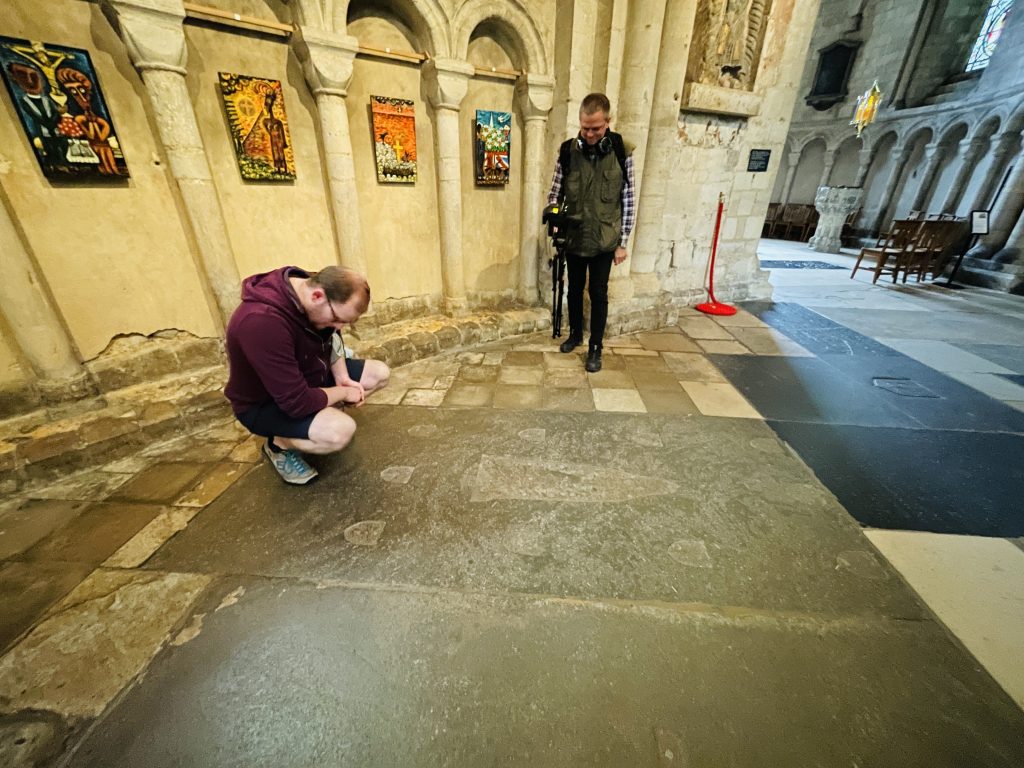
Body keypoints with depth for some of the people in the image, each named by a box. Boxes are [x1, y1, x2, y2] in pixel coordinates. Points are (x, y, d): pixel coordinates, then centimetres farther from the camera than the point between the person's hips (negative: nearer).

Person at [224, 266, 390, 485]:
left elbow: (332, 338, 4)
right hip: (263, 403, -7)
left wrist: (343, 377, -11)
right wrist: (343, 392, -19)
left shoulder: (311, 285, -15)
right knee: (341, 431, -33)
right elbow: (297, 401, -35)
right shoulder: (262, 322, -39)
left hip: (307, 375, 8)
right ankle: (279, 444, -2)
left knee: (380, 373, 0)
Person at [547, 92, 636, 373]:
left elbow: (628, 200, -4)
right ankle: (575, 333, 36)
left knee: (598, 293, 3)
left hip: (605, 240, -2)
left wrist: (622, 243, -6)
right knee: (575, 288, 15)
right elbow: (555, 192, 2)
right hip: (574, 238, 2)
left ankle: (596, 347, 17)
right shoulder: (567, 150, -3)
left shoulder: (622, 151, -7)